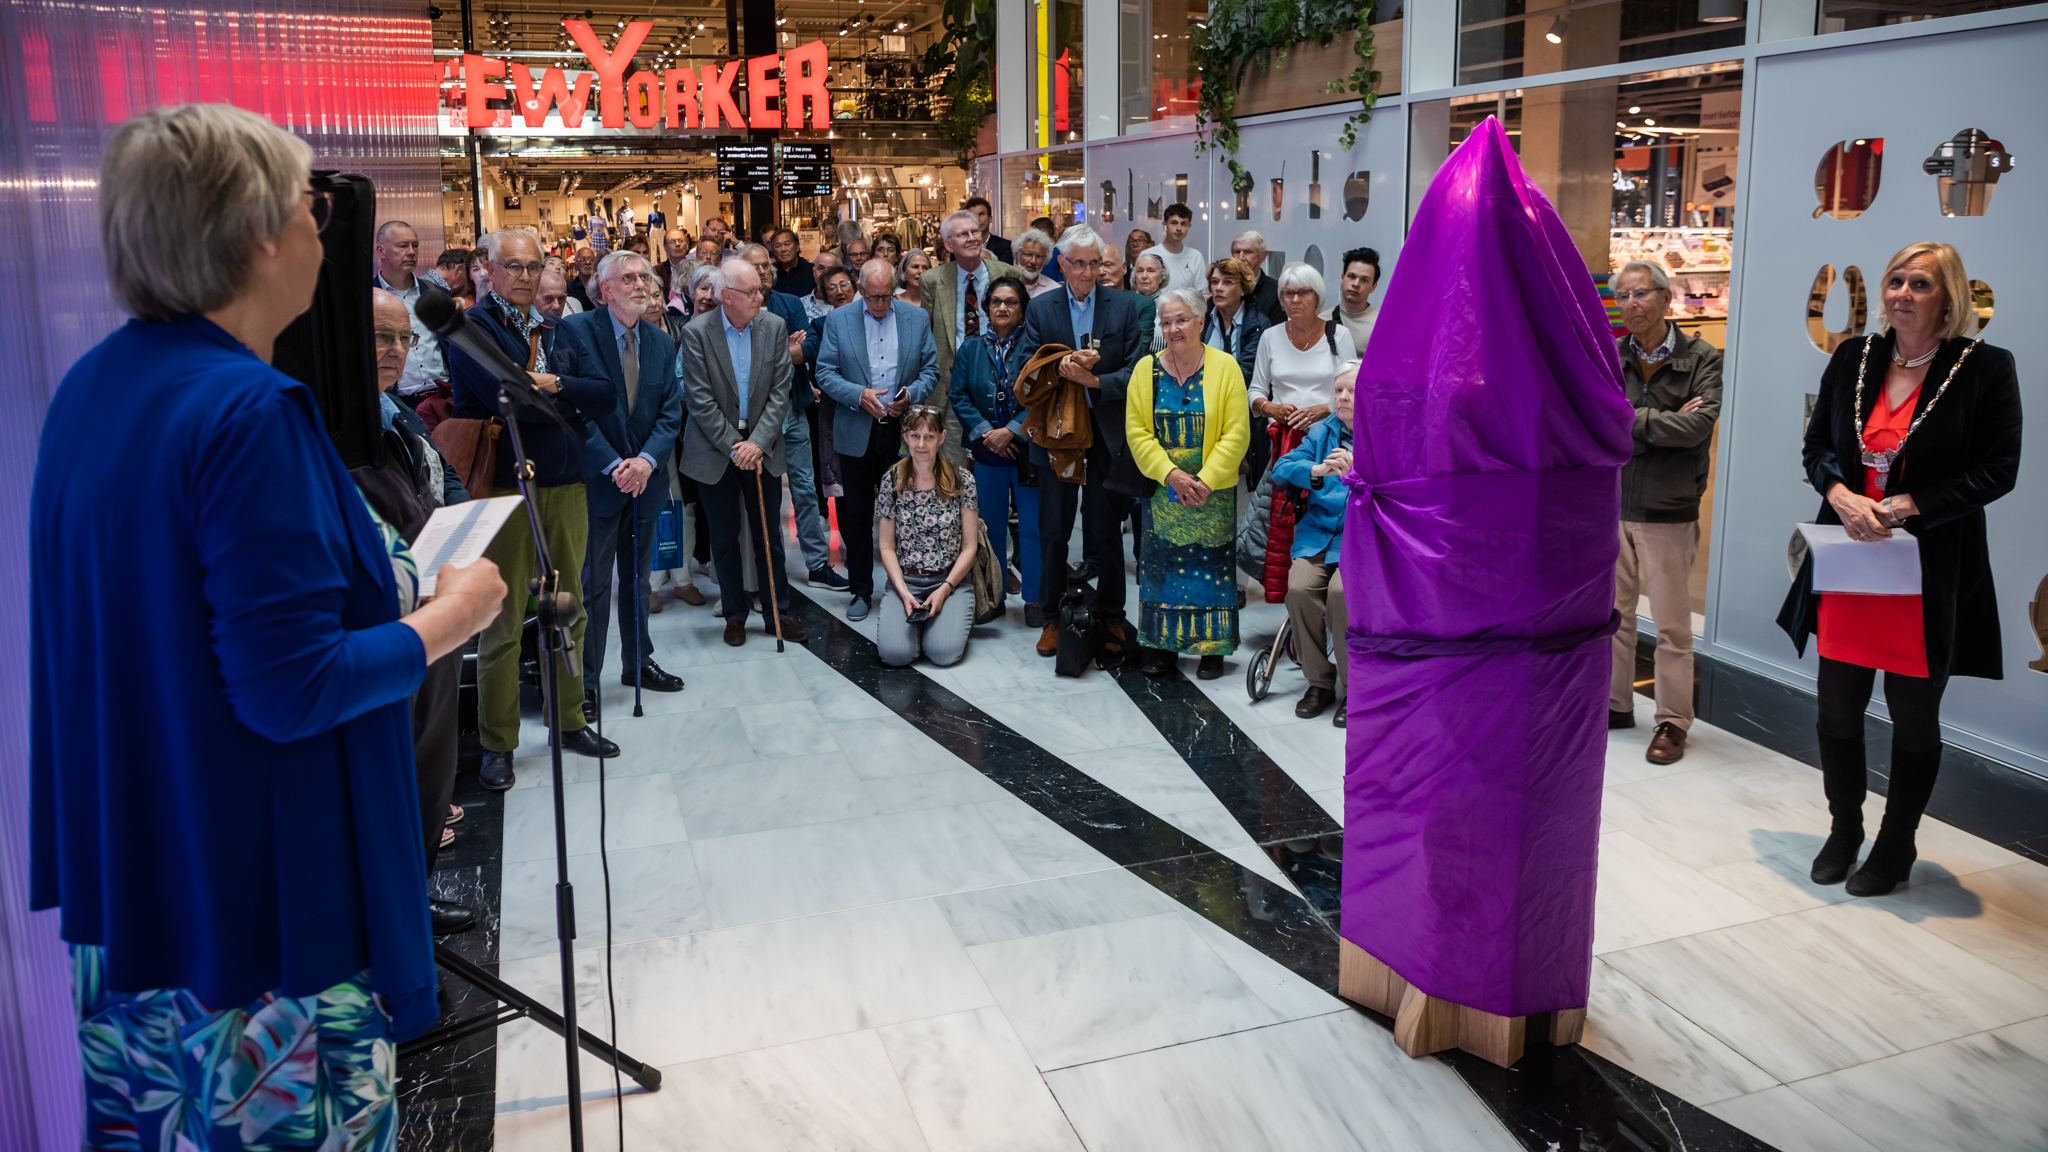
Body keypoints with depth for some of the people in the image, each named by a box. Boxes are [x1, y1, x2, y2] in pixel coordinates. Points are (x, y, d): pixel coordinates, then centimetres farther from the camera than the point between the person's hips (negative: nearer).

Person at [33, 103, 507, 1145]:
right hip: (257, 904, -9)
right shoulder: (249, 411, -22)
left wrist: (381, 578, 12)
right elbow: (290, 691, -25)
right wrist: (452, 614, -12)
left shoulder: (90, 387, 5)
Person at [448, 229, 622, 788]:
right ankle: (497, 744, 11)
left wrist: (554, 385, -12)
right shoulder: (473, 327, -3)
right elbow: (505, 399, -19)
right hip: (506, 485, -6)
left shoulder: (554, 329, 15)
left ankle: (570, 720, 27)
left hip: (565, 484, 6)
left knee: (569, 609, 13)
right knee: (503, 620, 0)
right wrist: (572, 400, -6)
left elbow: (605, 397, 4)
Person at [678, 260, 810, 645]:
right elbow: (699, 399, -12)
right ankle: (734, 614, 21)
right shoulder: (697, 332, -10)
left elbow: (780, 392, -4)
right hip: (715, 450, -2)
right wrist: (734, 447, -14)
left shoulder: (774, 327, -3)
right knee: (725, 537, 8)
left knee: (768, 535, 7)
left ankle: (778, 612, 18)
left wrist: (758, 443, -13)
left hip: (761, 447, 2)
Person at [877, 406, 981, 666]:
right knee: (895, 652, -24)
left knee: (944, 652, -25)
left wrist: (945, 589, -12)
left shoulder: (962, 481, -2)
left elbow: (969, 547, -1)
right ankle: (916, 620, 11)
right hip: (904, 580, 1)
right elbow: (887, 547, 2)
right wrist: (903, 591, -12)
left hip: (951, 579, -1)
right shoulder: (891, 481, 1)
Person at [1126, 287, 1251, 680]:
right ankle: (1160, 646, 16)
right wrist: (1170, 474, -14)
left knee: (1211, 564, 2)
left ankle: (1212, 648, 13)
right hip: (1162, 490, 2)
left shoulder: (1225, 367, -4)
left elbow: (1237, 434, -8)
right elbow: (1137, 431, -2)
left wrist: (1205, 480, -16)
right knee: (1160, 563, 4)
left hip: (1213, 493, -2)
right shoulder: (1146, 369, 2)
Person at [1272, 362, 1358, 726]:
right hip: (1318, 532, 4)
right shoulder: (1323, 432, 14)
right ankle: (1319, 682, -5)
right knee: (1299, 587, -24)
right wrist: (1317, 471, -18)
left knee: (1342, 590, -30)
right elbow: (1281, 468, 2)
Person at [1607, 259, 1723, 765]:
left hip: (1668, 513, -4)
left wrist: (1630, 421, -14)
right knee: (1614, 614, 13)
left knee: (1672, 625, 3)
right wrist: (1665, 422, -15)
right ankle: (1615, 703, 28)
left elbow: (1698, 425, -19)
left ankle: (1673, 721, 14)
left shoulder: (1702, 359, -5)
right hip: (1611, 504, 4)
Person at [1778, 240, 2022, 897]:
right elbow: (1817, 445, 10)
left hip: (1930, 572, -3)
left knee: (1914, 716, 9)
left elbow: (1997, 471, -8)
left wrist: (1905, 507, -18)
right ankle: (1843, 831, 30)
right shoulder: (1853, 358, 6)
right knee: (1837, 707, 10)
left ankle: (1896, 845, 27)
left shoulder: (1986, 368, -6)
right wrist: (1841, 495, -10)